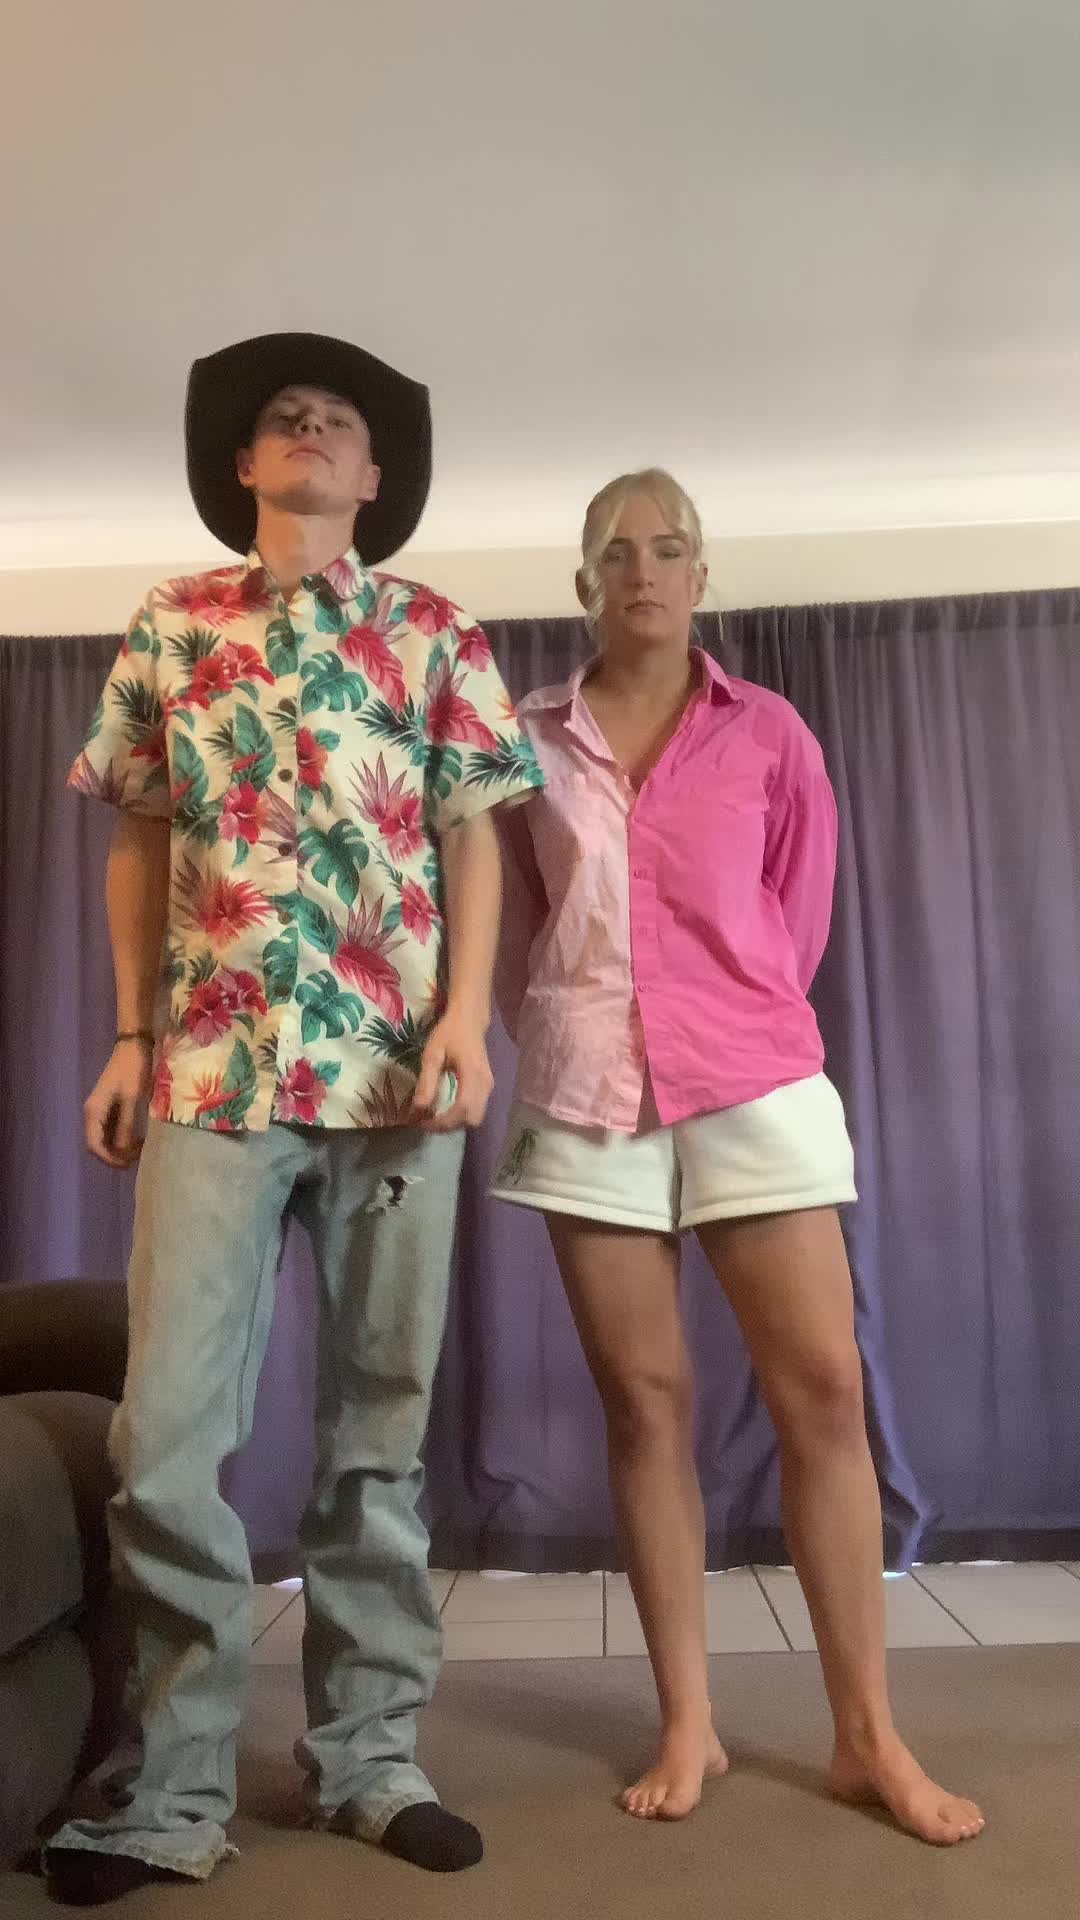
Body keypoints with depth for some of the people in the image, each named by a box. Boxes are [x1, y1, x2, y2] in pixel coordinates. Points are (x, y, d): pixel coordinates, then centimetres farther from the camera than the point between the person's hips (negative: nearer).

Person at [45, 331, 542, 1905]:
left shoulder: (436, 634, 10)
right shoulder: (168, 627, 13)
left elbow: (472, 835, 5)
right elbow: (142, 843, 13)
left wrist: (466, 1015, -8)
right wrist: (131, 1034, 7)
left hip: (395, 1068, 0)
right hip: (213, 1067, 1)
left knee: (381, 1421, 7)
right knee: (167, 1435, -3)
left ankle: (369, 1754, 23)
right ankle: (181, 1785, 15)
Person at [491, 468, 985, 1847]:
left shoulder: (769, 734, 6)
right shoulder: (532, 741, 7)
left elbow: (799, 918, 11)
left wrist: (736, 1035, 11)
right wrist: (566, 1039, 11)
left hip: (753, 1087, 0)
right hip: (586, 1096, 1)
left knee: (824, 1389, -2)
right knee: (644, 1402, 4)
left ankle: (868, 1735, 12)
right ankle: (687, 1723, 17)